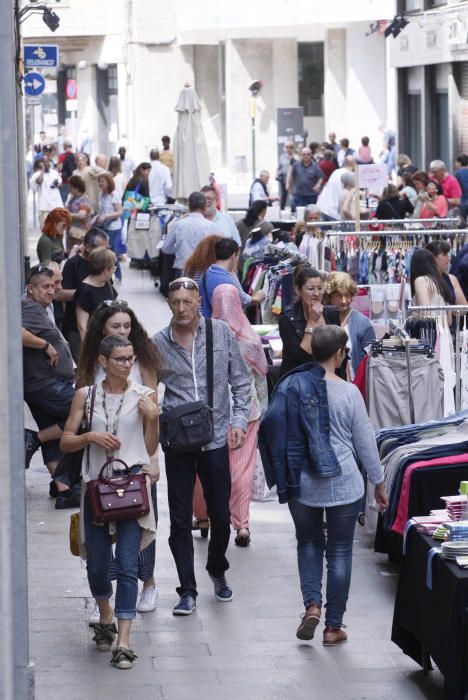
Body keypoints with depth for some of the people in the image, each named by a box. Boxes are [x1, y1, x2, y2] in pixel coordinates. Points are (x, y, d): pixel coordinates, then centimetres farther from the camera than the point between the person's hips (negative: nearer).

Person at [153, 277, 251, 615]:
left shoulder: (221, 333, 0)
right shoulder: (159, 343, -1)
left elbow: (241, 381, 7)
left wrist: (239, 421, -2)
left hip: (216, 438, 0)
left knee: (221, 516, 10)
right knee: (180, 520, 2)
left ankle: (217, 569, 36)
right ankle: (188, 590, 10)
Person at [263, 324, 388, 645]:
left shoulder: (291, 387, -4)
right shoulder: (348, 393, -11)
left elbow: (274, 430, 2)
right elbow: (366, 441, -4)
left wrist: (285, 475, 14)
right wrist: (379, 482, 9)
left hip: (302, 484, 2)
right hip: (342, 484, -2)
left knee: (309, 543, 20)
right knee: (340, 552, 9)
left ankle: (312, 604, 0)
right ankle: (334, 626, 12)